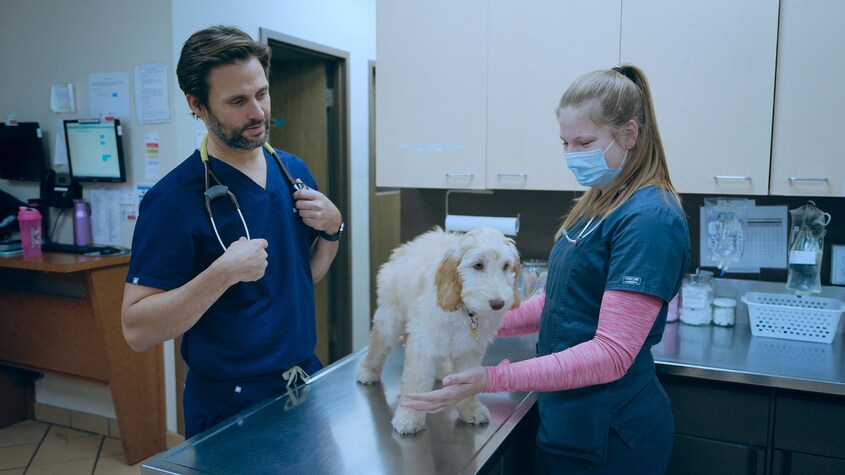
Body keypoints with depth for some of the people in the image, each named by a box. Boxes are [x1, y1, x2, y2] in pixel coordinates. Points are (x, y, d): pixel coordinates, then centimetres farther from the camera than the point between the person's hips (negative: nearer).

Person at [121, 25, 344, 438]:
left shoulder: (293, 170, 1)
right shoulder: (172, 200, -18)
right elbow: (136, 331, -19)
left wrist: (332, 229, -8)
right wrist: (222, 273, -30)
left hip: (307, 382, 6)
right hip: (230, 405, -6)